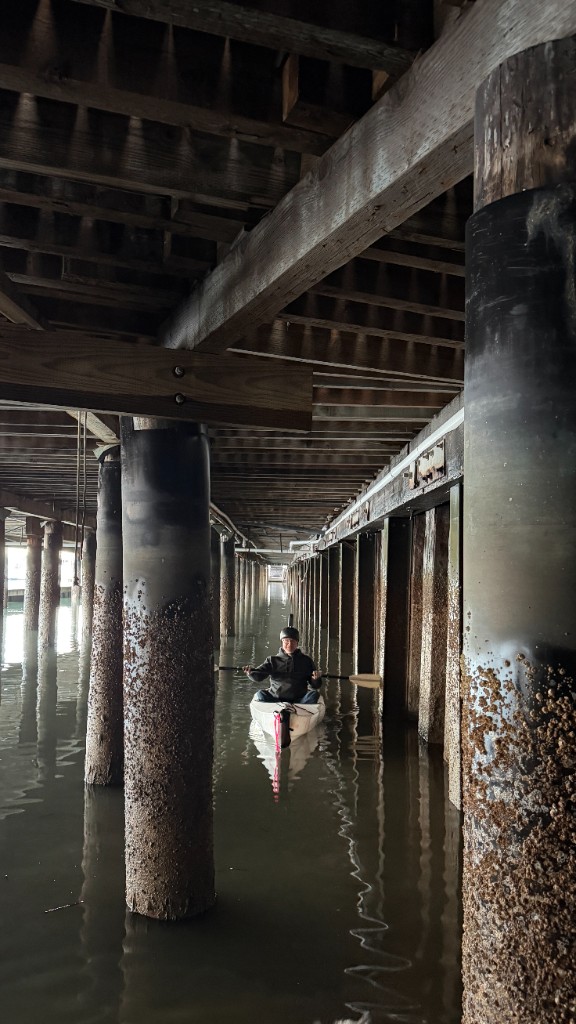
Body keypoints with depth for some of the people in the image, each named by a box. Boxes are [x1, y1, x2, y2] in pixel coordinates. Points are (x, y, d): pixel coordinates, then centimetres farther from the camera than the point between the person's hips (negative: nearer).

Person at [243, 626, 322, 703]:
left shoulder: (306, 661, 12)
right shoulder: (273, 660, 10)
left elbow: (316, 686, 12)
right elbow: (258, 677, -2)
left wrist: (316, 679, -11)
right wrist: (251, 672, -25)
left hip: (299, 700, 1)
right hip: (275, 699, 0)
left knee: (314, 694, -24)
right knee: (260, 695, -24)